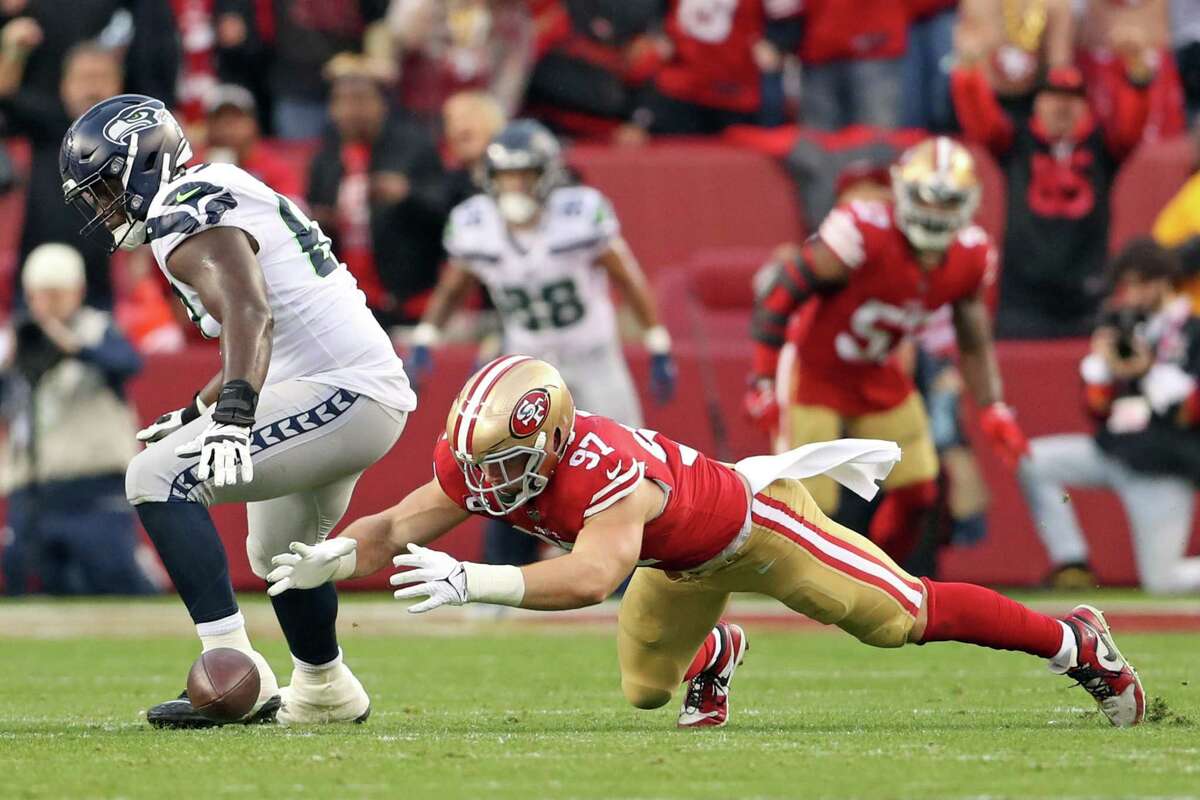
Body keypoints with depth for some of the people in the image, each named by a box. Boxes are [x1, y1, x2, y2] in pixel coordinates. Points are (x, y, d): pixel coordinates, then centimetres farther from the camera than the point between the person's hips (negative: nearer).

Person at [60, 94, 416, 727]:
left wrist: (233, 419, -43)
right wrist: (194, 415, 33)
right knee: (279, 554, 31)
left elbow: (250, 316, -31)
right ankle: (325, 692, 52)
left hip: (336, 393, -11)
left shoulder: (187, 221, -14)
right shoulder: (224, 198, 19)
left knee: (159, 478, -18)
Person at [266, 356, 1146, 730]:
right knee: (645, 689, 12)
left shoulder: (607, 470, -45)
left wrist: (469, 582, -67)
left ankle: (1074, 642, 17)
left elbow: (590, 577, -61)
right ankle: (714, 652, 48)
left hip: (751, 524, -7)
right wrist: (326, 559, -38)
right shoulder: (478, 464, -23)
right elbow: (396, 529, -18)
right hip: (682, 563, 7)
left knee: (902, 616, -2)